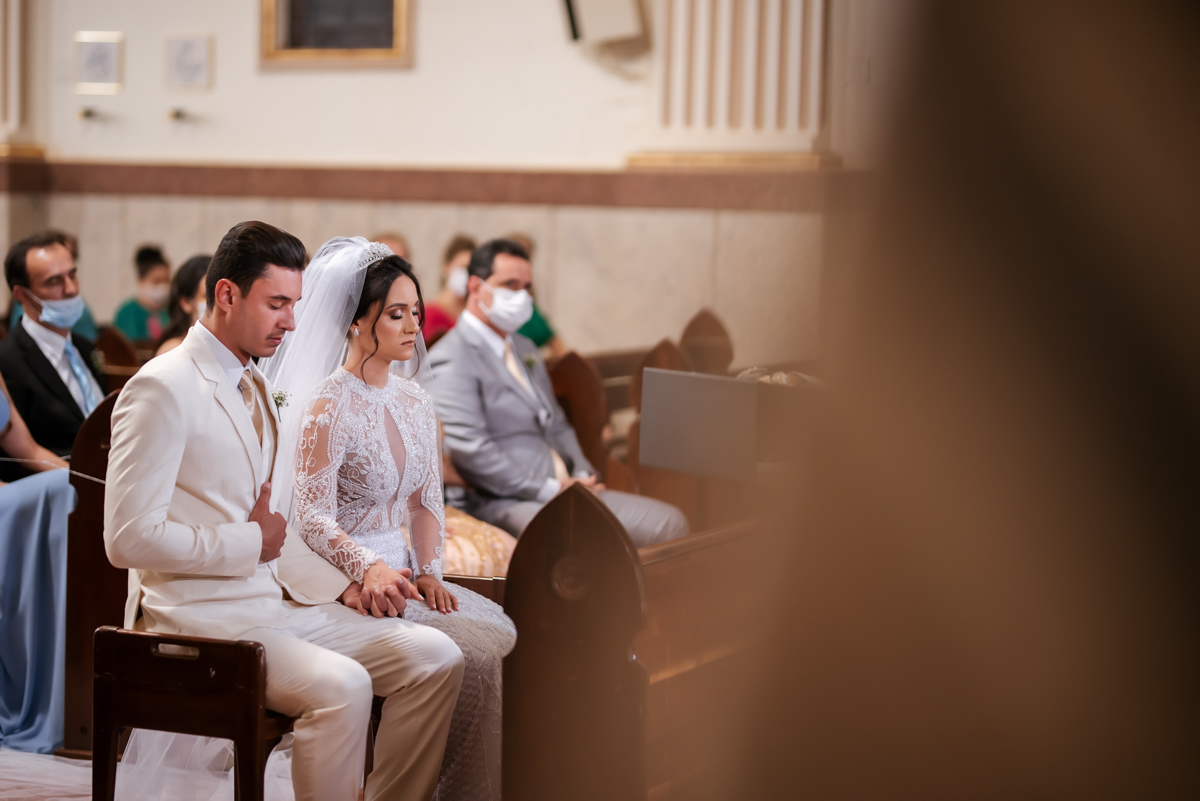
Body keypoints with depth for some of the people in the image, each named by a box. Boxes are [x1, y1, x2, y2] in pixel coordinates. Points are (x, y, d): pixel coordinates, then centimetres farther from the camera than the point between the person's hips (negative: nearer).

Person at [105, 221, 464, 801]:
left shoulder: (257, 389, 18)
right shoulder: (162, 389, -11)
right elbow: (130, 538, -18)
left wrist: (345, 587, 5)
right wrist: (250, 543, -12)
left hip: (275, 603, 9)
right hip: (200, 618, -8)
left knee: (434, 657, -7)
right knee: (341, 686, -31)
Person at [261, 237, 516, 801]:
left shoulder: (414, 400, 11)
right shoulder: (329, 406, -13)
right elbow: (313, 520, -18)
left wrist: (428, 572, -1)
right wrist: (369, 569, -35)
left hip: (400, 574, 7)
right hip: (350, 585, -7)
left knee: (512, 637, -12)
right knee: (474, 656, -22)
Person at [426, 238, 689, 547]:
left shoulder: (525, 349, 26)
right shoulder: (451, 359, -6)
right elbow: (468, 450, -17)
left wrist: (582, 476, 6)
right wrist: (552, 489, -16)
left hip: (565, 491, 10)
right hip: (505, 504, -9)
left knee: (670, 522, -6)